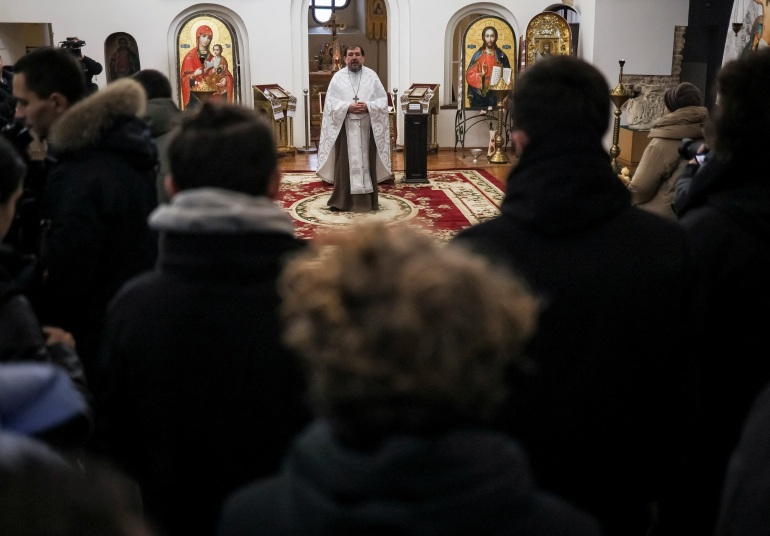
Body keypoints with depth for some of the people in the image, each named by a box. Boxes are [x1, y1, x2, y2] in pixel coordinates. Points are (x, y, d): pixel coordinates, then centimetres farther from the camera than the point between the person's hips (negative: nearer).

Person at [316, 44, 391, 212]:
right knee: (344, 163, -1)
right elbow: (330, 102, -1)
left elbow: (383, 100, 3)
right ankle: (341, 200, 4)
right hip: (344, 127, -1)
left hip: (367, 127, 1)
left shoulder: (372, 75, 6)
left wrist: (367, 106, -14)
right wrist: (348, 107, -16)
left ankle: (367, 200, 8)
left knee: (367, 162, 3)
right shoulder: (338, 77, 5)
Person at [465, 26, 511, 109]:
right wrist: (480, 75, -18)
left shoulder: (501, 56, 6)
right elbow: (469, 75, 2)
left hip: (497, 97, 1)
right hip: (479, 97, 0)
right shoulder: (478, 55, 4)